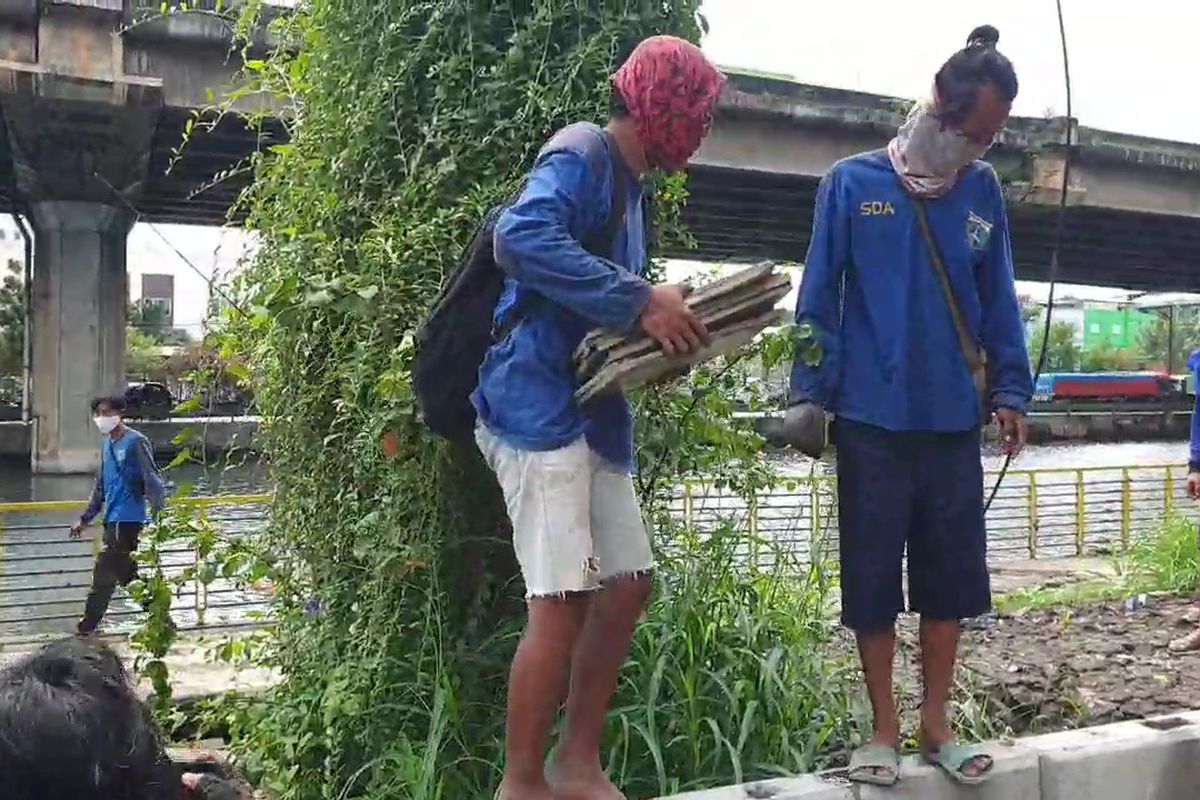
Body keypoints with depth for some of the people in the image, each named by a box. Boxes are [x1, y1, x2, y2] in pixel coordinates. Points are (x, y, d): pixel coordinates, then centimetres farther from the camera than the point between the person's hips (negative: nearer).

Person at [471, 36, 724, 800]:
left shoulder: (627, 184, 20)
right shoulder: (582, 157, -9)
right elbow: (521, 237, -28)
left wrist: (666, 328, 1)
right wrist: (640, 301, -27)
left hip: (593, 411, 10)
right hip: (539, 405, -10)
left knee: (626, 586, 11)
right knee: (563, 602, -10)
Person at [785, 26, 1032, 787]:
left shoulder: (984, 192, 5)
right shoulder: (853, 182, -3)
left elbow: (998, 303, 11)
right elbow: (819, 298, -2)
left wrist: (1010, 390, 3)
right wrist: (811, 393, -6)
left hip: (954, 421, 3)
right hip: (871, 419, -3)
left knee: (952, 573, 9)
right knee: (873, 576, 5)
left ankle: (936, 724, 25)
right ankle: (885, 730, 19)